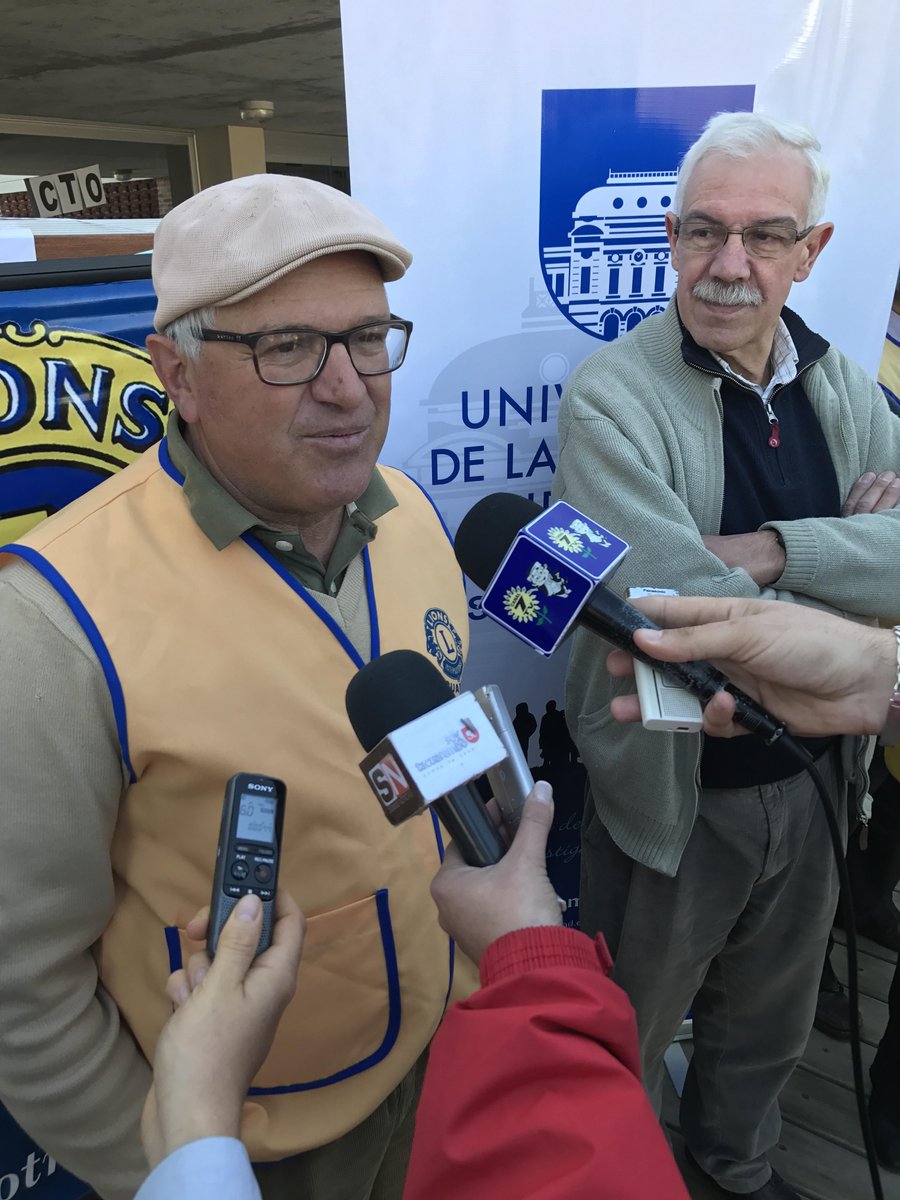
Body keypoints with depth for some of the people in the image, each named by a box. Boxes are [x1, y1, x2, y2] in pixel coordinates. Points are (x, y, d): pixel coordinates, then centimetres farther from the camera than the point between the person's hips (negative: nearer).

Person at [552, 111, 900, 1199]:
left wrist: (773, 549, -26)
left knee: (770, 1021, 30)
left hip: (812, 779, 6)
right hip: (674, 793, -5)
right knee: (629, 1039, 20)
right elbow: (678, 608, -27)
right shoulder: (610, 399, -19)